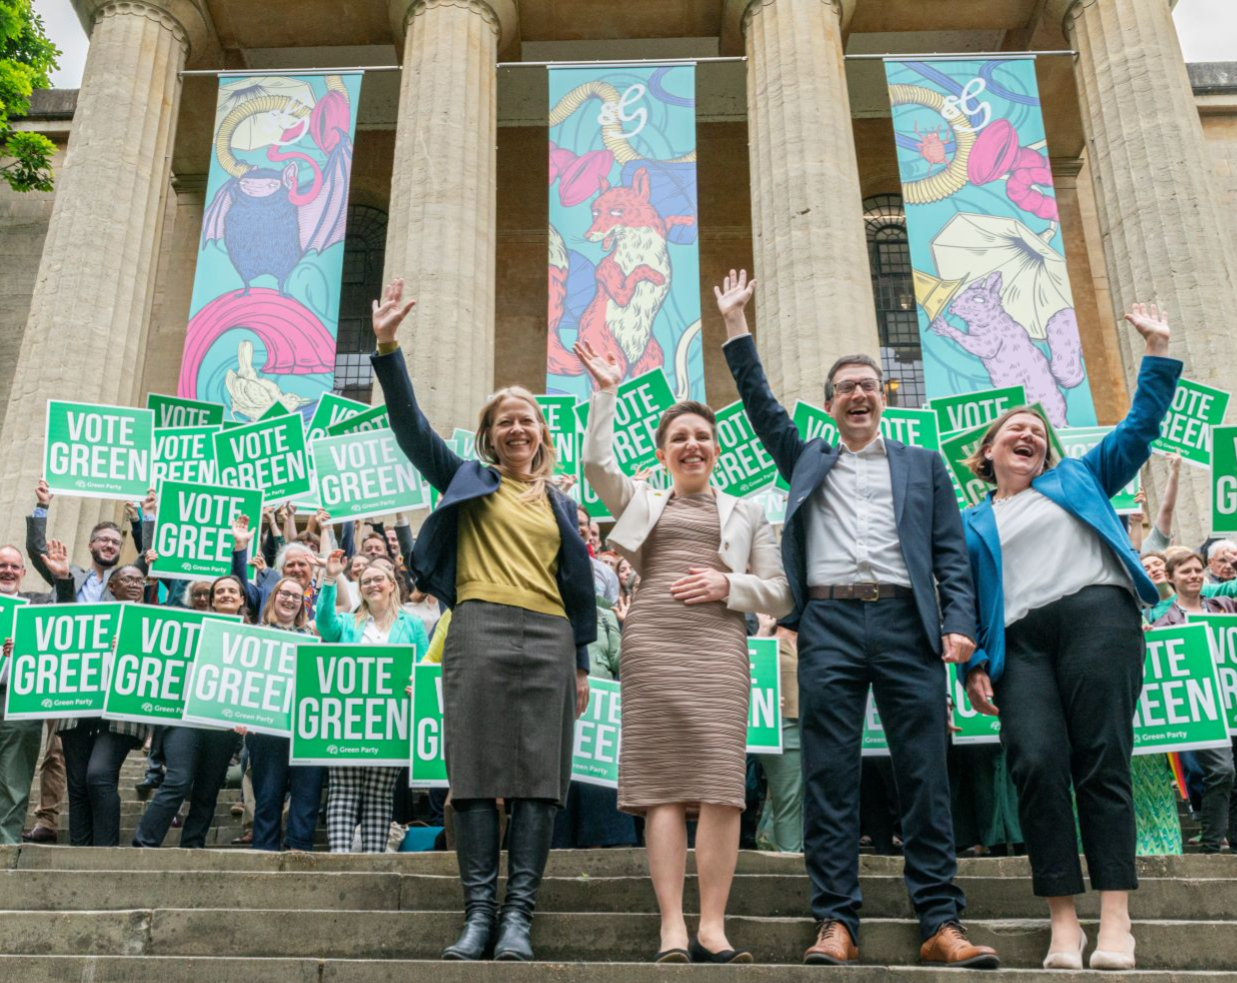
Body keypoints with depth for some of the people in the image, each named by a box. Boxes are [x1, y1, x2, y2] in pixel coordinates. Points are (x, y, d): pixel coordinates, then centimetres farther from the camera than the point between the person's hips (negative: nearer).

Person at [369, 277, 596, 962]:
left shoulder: (561, 504, 22)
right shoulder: (469, 481, 15)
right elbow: (410, 425, 4)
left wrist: (582, 663, 15)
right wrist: (387, 348, -7)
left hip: (549, 639, 2)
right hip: (480, 629, -2)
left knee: (538, 776, -4)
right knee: (477, 772, -5)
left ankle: (518, 916, -1)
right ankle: (478, 911, 0)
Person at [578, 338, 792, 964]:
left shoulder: (746, 514, 21)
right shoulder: (641, 503, 21)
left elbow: (780, 593, 15)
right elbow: (597, 465, 4)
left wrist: (728, 585, -3)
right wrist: (605, 393, 6)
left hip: (719, 643, 1)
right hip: (653, 640, 0)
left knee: (721, 783, -9)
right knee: (664, 783, -6)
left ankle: (711, 928, -5)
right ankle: (671, 928, -6)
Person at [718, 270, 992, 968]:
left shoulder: (923, 466, 19)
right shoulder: (808, 460, 22)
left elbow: (952, 553, 11)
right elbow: (761, 404, 16)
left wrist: (959, 623, -3)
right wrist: (737, 325, 13)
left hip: (906, 622, 0)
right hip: (829, 623, 1)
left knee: (925, 774, -2)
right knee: (829, 777, -3)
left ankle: (942, 924, 4)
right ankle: (837, 923, 0)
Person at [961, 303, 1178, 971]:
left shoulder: (1076, 479, 23)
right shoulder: (973, 524, 22)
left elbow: (1140, 426, 23)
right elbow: (969, 600, 15)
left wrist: (1157, 348, 19)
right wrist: (974, 663, 1)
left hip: (1096, 615, 0)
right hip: (1021, 642, 1)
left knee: (1101, 761, -8)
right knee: (1037, 762, -15)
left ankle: (1116, 919, -5)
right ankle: (1064, 921, -9)